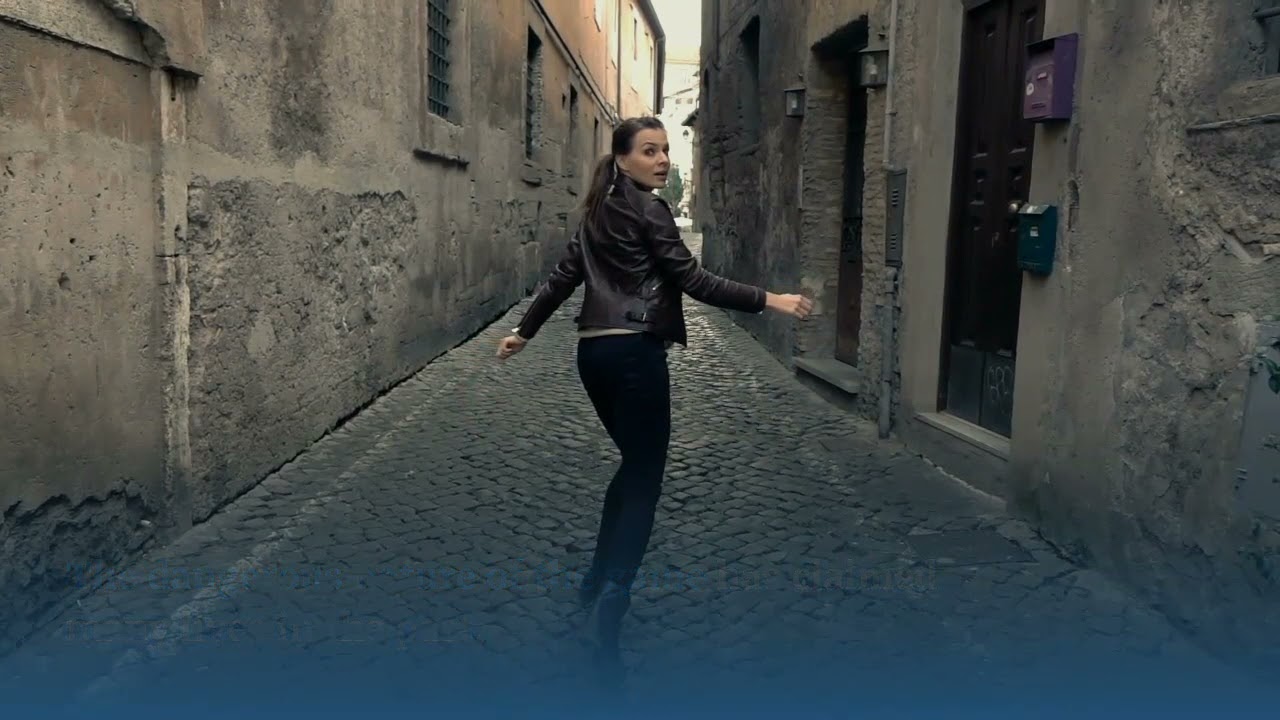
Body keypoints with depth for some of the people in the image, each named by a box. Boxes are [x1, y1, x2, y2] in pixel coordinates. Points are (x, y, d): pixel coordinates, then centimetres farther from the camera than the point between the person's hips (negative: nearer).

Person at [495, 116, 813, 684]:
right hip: (634, 353, -9)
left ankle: (597, 584, 28)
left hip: (594, 351, 9)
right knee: (644, 482, -4)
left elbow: (563, 276, 18)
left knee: (634, 466, 22)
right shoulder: (647, 210, -7)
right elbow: (693, 281, -13)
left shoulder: (599, 211, 17)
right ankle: (610, 607, -11)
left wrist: (524, 330, 26)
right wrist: (769, 301, -15)